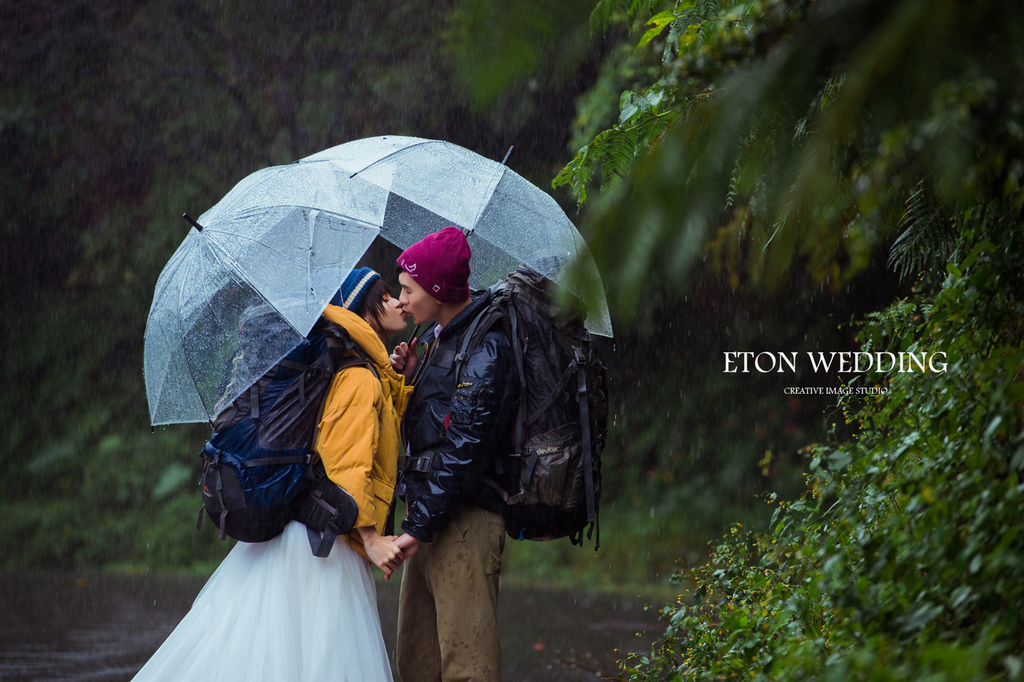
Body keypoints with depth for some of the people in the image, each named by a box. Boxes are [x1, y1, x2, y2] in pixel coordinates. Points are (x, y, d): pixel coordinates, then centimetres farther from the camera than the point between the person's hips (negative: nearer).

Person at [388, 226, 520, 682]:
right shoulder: (436, 340, 17)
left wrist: (420, 527, -19)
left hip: (465, 520, -9)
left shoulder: (485, 349, -13)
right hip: (429, 512, 9)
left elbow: (465, 448, -18)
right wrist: (410, 379, 4)